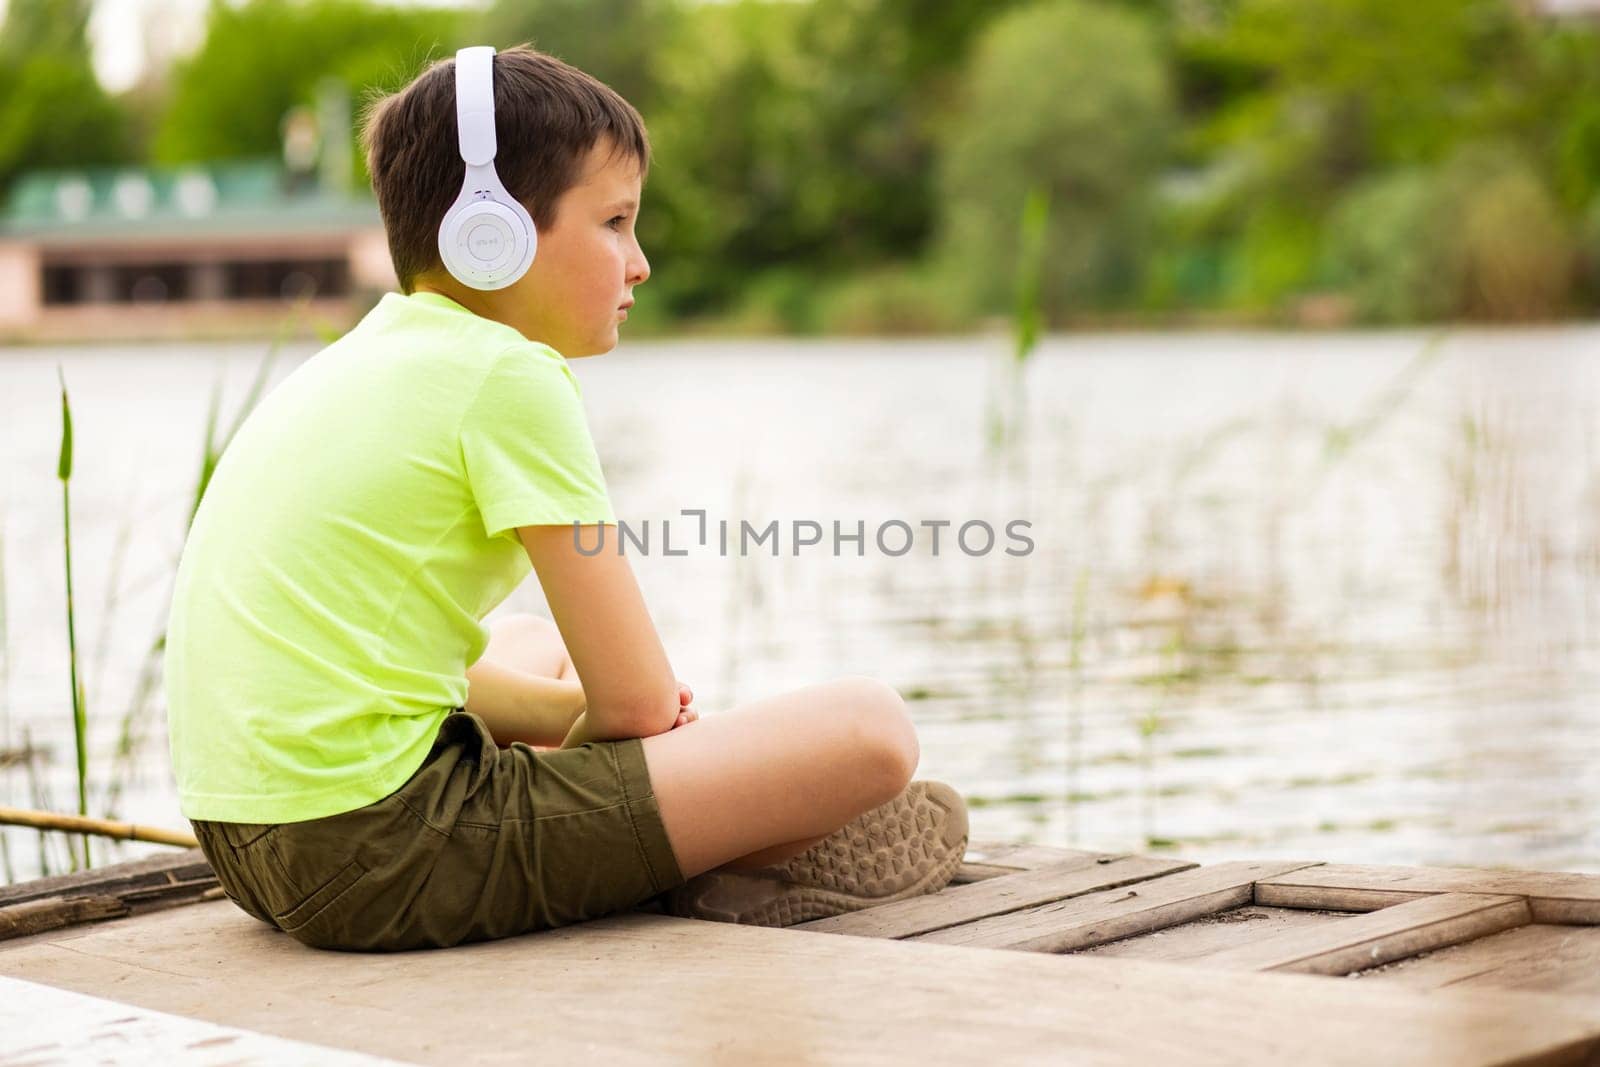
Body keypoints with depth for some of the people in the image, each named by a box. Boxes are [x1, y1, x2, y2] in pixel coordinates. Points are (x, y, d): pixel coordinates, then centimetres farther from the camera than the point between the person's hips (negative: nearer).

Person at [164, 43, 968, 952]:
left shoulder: (364, 360, 19)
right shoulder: (510, 376, -8)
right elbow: (638, 698, -9)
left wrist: (568, 713, 16)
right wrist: (581, 726, 12)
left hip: (251, 844, 10)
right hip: (390, 856, -10)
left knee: (534, 642, 40)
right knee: (871, 728, -13)